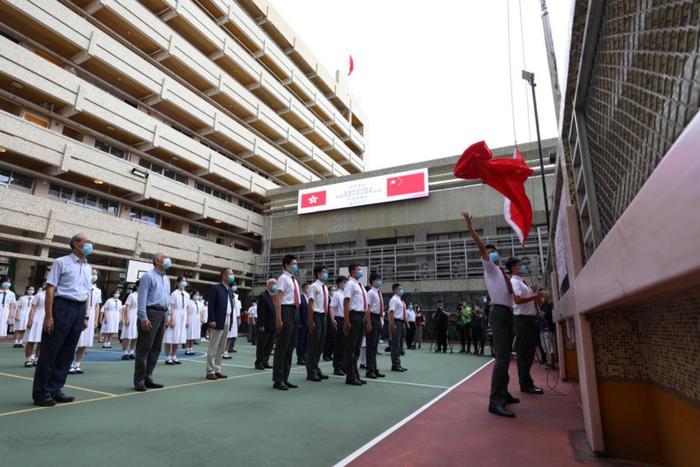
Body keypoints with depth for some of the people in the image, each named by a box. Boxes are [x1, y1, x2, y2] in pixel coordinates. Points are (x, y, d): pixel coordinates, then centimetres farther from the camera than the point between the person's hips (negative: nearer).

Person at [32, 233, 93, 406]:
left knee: (67, 352, 9)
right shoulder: (61, 262, -3)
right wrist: (48, 315, -14)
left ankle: (55, 389, 19)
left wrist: (85, 316, 15)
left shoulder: (87, 267, 15)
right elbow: (50, 289, -8)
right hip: (62, 307, -6)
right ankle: (40, 392, 10)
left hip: (79, 310, 6)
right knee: (49, 351, 1)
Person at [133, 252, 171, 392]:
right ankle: (139, 380, 6)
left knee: (156, 348, 10)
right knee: (144, 348, -2)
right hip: (151, 313, -8)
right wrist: (144, 318, -18)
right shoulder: (149, 276, -6)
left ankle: (148, 378, 17)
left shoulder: (166, 279, 18)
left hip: (162, 315, 8)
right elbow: (142, 298, -12)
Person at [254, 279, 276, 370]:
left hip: (273, 326, 7)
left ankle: (265, 362, 20)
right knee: (261, 345, 3)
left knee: (270, 345, 11)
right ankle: (259, 363, 14)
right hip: (265, 326, -7)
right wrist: (261, 325, -18)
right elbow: (260, 311, -14)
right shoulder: (262, 295, -9)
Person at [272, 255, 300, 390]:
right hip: (286, 311, -9)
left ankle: (284, 378, 24)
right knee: (282, 346, -2)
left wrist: (296, 316, 16)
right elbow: (277, 299, -16)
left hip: (294, 312, 9)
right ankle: (278, 380, 9)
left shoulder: (294, 280, 17)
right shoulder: (283, 278, -9)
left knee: (290, 346, 13)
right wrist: (279, 319, -22)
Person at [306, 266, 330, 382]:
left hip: (323, 316, 8)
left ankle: (316, 368, 25)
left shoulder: (325, 288, 16)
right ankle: (311, 372, 7)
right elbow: (310, 304, -14)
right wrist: (311, 321, -18)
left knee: (320, 344, 13)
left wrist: (326, 318, 15)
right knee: (313, 344, -1)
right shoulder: (313, 286, -10)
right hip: (316, 316, -8)